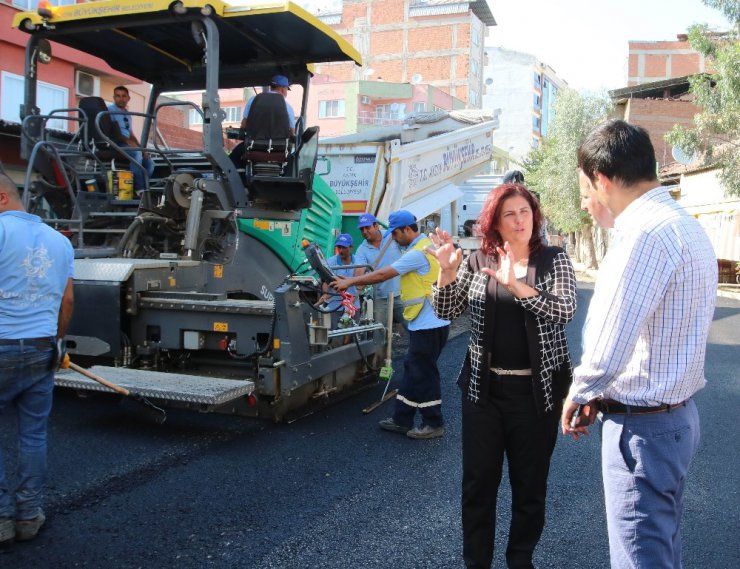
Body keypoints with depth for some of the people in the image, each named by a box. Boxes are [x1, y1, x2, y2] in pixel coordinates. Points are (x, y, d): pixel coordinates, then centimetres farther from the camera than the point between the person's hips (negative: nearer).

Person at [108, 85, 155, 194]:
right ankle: (139, 189, -37)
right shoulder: (110, 110, -1)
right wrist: (128, 141, -24)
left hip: (127, 146, 8)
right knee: (136, 153, -34)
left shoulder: (127, 114, 23)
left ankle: (141, 191, -15)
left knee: (149, 162, -8)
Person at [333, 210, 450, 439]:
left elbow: (383, 275, -18)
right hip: (424, 323, 10)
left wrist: (349, 282, -10)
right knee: (412, 370, 14)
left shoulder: (417, 253, -19)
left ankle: (434, 424, 11)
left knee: (424, 374, 0)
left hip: (429, 324, -10)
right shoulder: (425, 246, 13)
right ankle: (402, 420, 22)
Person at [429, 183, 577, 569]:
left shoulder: (554, 259, -3)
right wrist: (447, 273, -17)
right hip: (484, 386, 2)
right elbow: (446, 313, 1)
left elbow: (565, 310, -18)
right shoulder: (477, 261, 2)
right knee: (478, 480, 8)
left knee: (530, 482, 11)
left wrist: (516, 285, -29)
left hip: (536, 389, -1)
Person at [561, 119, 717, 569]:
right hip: (679, 414, 10)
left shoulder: (646, 233, -22)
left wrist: (577, 395, -6)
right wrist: (601, 396, 11)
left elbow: (607, 354, -26)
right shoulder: (688, 226, 9)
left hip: (643, 427, -10)